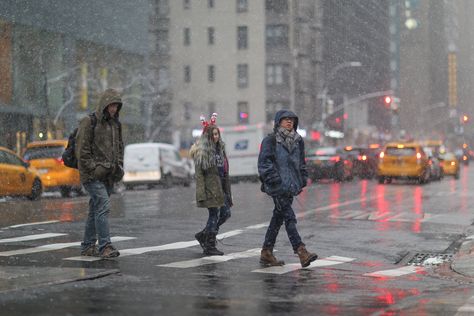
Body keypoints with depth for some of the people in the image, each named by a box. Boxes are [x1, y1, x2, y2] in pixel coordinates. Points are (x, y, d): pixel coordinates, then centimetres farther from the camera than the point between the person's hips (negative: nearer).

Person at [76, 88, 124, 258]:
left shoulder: (115, 124, 14)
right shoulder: (89, 122, -8)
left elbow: (119, 147, 24)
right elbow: (81, 150, -11)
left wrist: (119, 166, 10)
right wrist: (94, 168, -16)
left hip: (108, 175, 7)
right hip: (92, 174, -7)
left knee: (96, 209, 11)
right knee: (103, 206, -18)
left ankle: (88, 246, 18)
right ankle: (105, 246, -20)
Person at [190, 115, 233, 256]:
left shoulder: (220, 149, 15)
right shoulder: (201, 152, -8)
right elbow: (199, 174, -13)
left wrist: (227, 190, 17)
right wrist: (201, 194, -20)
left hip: (221, 188, 8)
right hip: (210, 188, -8)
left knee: (225, 213, 9)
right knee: (214, 215, -5)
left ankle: (203, 235, 23)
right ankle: (209, 247, 5)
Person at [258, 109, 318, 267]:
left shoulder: (298, 141, 15)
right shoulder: (270, 141, -5)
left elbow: (301, 163, 23)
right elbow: (264, 162, -10)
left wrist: (302, 181, 16)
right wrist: (274, 180, -17)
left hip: (291, 185, 7)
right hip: (278, 186, -7)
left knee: (278, 217, 11)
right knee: (289, 217, -13)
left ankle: (266, 253, 18)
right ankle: (301, 252, -19)